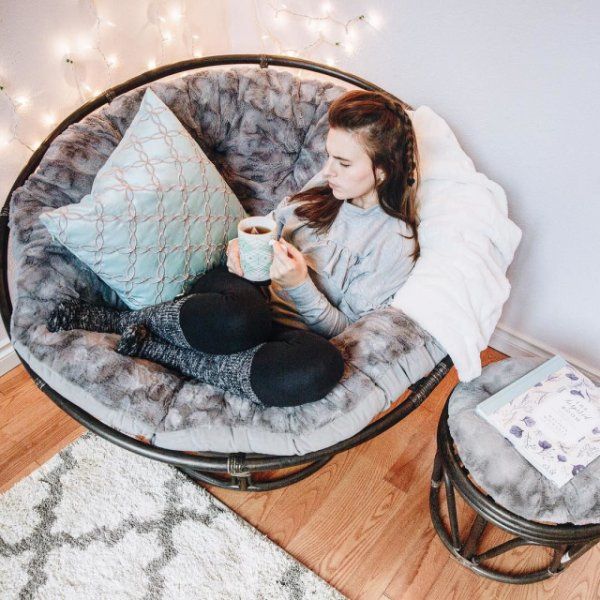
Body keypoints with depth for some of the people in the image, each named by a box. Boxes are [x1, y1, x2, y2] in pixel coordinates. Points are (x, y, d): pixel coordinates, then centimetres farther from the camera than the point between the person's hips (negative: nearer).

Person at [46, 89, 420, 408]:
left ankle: (157, 351, -24)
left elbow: (343, 327, -6)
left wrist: (300, 285, -23)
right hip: (248, 287, 2)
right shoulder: (326, 186, 8)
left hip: (290, 331, -2)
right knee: (240, 317, -39)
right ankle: (117, 320, -14)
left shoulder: (395, 240, -4)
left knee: (323, 366, -40)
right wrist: (241, 247, -3)